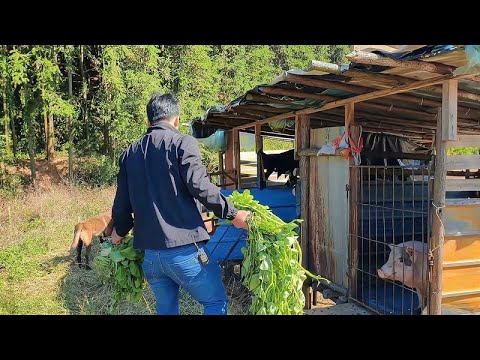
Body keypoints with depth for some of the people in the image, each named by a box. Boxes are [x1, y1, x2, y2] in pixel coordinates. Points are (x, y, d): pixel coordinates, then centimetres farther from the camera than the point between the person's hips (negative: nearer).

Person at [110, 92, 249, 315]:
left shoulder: (130, 153, 12)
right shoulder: (183, 143, -5)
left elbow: (122, 202, 13)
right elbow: (200, 186, -17)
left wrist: (120, 232, 31)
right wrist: (232, 214, -6)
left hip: (149, 253, 6)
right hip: (183, 249, -6)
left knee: (166, 308, 20)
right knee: (216, 302, 10)